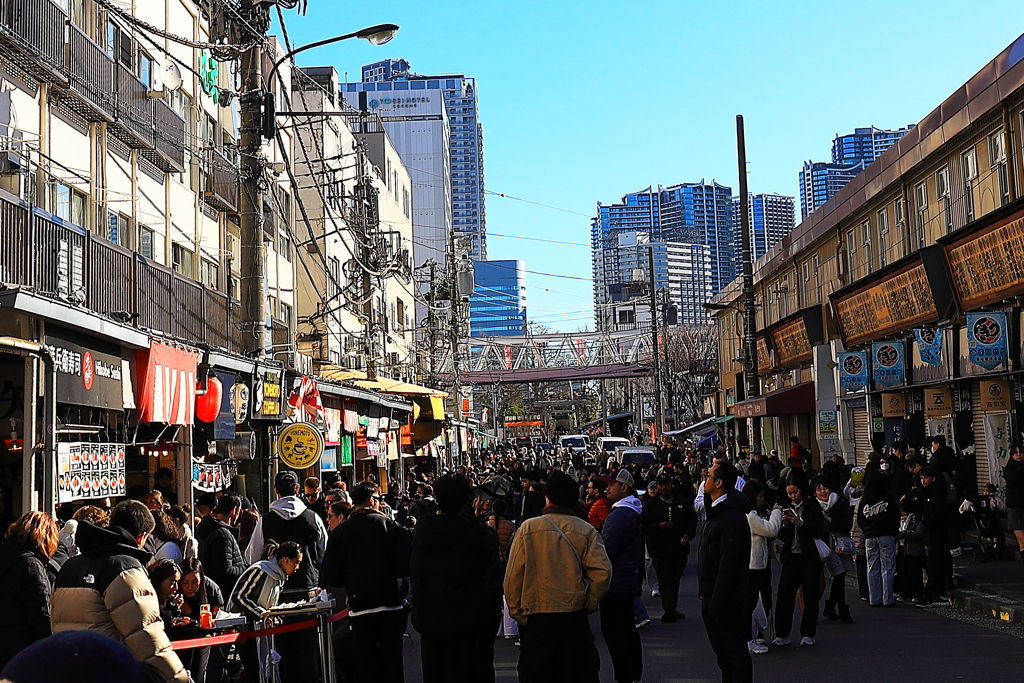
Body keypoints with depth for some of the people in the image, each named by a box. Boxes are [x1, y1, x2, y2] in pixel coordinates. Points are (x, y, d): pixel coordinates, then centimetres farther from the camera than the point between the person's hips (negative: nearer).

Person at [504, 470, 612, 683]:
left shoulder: (528, 528, -7)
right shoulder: (586, 531, -3)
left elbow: (513, 575, -6)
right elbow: (602, 572, -10)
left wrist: (516, 611, 5)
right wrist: (589, 605, 4)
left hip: (536, 617, -1)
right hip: (575, 616, 1)